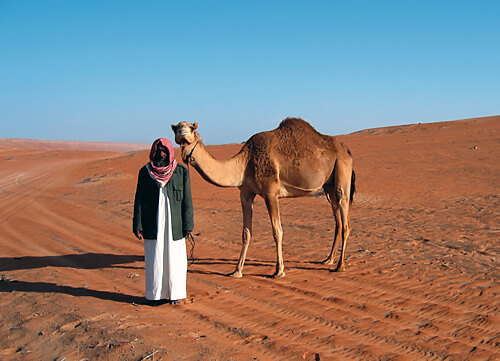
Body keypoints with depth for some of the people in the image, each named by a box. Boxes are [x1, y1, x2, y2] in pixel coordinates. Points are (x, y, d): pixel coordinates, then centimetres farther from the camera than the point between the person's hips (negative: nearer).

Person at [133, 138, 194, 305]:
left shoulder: (181, 171, 2)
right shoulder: (145, 172, 3)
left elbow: (187, 200, 2)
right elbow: (139, 199, 4)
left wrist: (188, 225, -2)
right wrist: (138, 225, -1)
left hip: (174, 222, 0)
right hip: (153, 223, 0)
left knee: (175, 257, 4)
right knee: (154, 258, 4)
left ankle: (175, 293, 18)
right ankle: (155, 295, 16)